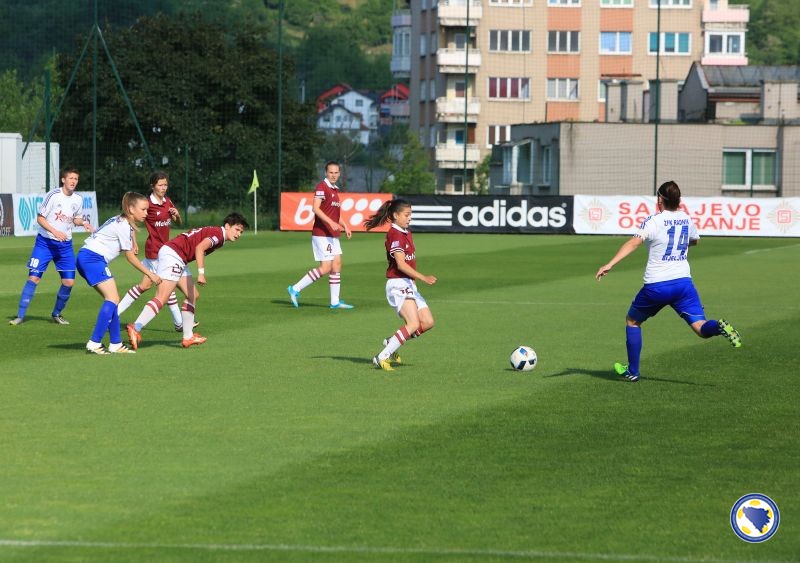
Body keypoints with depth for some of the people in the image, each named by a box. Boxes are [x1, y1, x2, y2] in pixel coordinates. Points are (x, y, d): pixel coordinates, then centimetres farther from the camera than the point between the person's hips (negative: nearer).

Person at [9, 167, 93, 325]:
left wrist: (83, 223, -4)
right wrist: (55, 231, -22)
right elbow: (40, 218, -10)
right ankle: (20, 315, -2)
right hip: (45, 241, -4)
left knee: (69, 281, -3)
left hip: (65, 245, 4)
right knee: (34, 277, -9)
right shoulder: (53, 195, -13)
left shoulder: (78, 200, 2)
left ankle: (56, 314, 18)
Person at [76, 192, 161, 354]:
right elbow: (130, 257, -5)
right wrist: (150, 274, 1)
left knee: (111, 299, 10)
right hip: (94, 259, -10)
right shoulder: (124, 226, -11)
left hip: (85, 257, 10)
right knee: (112, 299, -15)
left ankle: (115, 344, 9)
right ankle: (95, 343, -19)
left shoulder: (120, 221, 17)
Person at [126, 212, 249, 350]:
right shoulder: (218, 234, -8)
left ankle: (188, 337, 18)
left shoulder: (213, 233, 23)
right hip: (172, 254, -11)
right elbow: (199, 248, -23)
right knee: (162, 298, -20)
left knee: (192, 296, 15)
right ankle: (135, 328, -30)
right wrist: (201, 273, -28)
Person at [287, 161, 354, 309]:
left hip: (333, 235, 9)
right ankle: (295, 289, -5)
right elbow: (316, 208, -23)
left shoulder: (335, 190, 17)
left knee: (337, 265, 7)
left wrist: (344, 226, 20)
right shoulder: (322, 187, -12)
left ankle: (335, 301, 11)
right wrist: (331, 222, -32)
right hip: (322, 234, -9)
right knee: (325, 268, -12)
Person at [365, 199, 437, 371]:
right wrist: (423, 278, -26)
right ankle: (382, 357, -16)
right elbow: (401, 264, -23)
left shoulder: (406, 233, 16)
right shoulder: (395, 235, -15)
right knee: (414, 324, -20)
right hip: (398, 284, -10)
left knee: (428, 322, 3)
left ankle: (391, 343, 15)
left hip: (409, 285, 10)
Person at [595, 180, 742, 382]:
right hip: (683, 282, 3)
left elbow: (634, 243, -21)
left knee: (632, 321, 20)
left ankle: (632, 371, 20)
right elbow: (694, 240, 32)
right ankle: (720, 327, -38)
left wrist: (610, 264, -28)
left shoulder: (653, 221, -6)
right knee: (701, 329, -3)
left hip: (656, 286, -3)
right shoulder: (686, 220, 10)